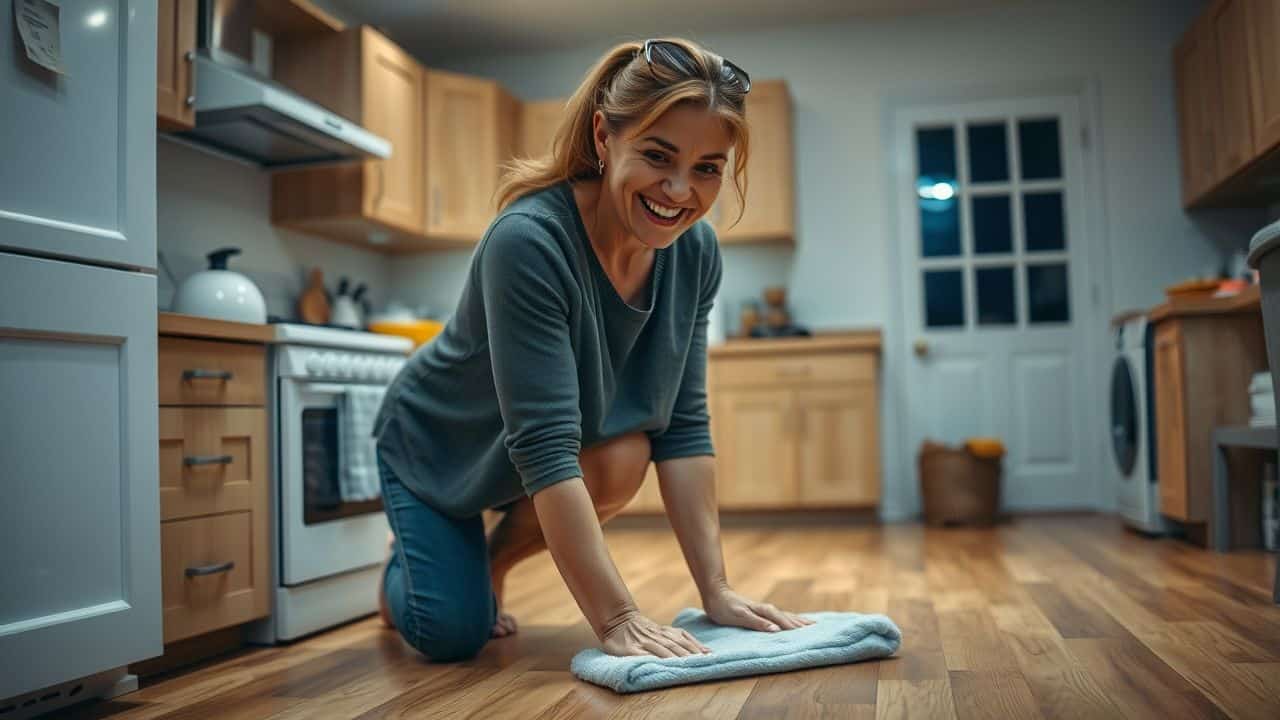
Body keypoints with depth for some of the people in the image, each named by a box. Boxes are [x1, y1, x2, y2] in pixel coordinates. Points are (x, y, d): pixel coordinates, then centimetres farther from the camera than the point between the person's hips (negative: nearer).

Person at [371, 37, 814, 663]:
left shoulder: (695, 251, -19)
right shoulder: (529, 241, -37)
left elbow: (684, 426, -17)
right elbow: (544, 446, -40)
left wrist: (715, 590, -21)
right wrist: (615, 620, -40)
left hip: (526, 454, 5)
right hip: (435, 443, -4)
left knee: (621, 461, -26)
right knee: (452, 634, -16)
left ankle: (490, 563, 6)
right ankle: (404, 569, 22)